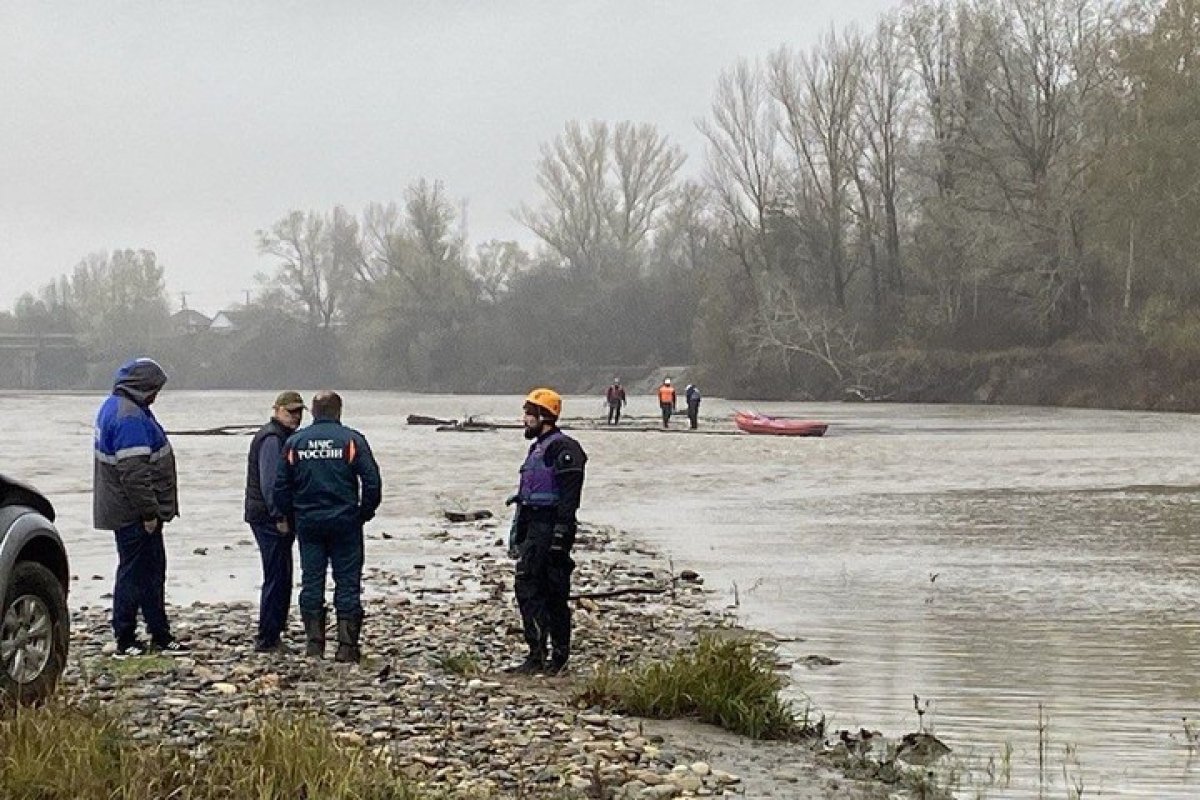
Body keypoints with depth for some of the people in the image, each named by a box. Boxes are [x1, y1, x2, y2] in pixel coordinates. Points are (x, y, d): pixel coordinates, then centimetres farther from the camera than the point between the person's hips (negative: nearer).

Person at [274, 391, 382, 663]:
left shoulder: (294, 442, 3)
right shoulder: (352, 440, -6)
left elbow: (281, 487, 5)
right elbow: (372, 482, -9)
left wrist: (291, 516, 16)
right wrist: (365, 513, 4)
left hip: (307, 522, 3)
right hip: (345, 522, -2)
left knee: (311, 582, 9)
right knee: (347, 582, 2)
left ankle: (314, 644, 9)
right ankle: (347, 646, 0)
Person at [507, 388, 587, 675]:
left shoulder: (563, 448, -12)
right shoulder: (537, 447, 20)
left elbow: (568, 496, -19)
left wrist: (560, 534, -24)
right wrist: (519, 533, 23)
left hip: (551, 528, -10)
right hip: (533, 528, 10)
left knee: (554, 593, -5)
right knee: (525, 587, 7)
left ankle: (559, 657, 2)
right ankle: (537, 654, 11)